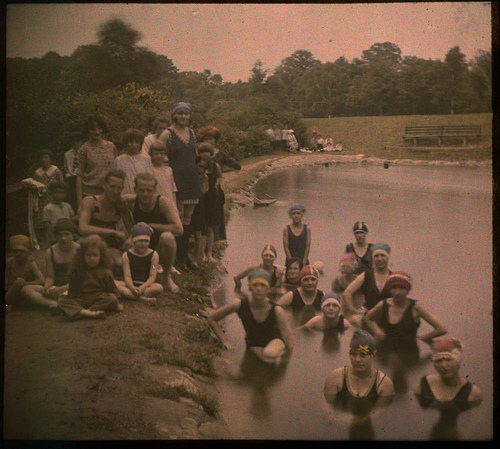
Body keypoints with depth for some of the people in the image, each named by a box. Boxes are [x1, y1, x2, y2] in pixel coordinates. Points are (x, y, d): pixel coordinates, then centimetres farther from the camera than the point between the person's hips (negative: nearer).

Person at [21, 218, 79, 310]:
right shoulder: (50, 252, 5)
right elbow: (50, 276, 5)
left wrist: (62, 289, -22)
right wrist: (47, 286, -19)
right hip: (56, 288, 4)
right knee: (26, 289, -17)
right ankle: (53, 304, -37)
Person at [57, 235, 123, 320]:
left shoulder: (105, 272, 7)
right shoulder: (79, 272, 14)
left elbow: (113, 291, 7)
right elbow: (72, 291, 19)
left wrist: (116, 303, -3)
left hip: (100, 300, -1)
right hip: (82, 301, 2)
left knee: (111, 299, -32)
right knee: (62, 302, -22)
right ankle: (88, 313, -47)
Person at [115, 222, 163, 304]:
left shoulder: (154, 255, 3)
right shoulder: (126, 255, 4)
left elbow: (152, 276, -6)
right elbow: (127, 276, -6)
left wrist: (143, 286, -27)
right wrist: (132, 288, -29)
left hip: (146, 285, -1)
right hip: (132, 285, 1)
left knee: (159, 288, -34)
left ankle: (128, 295, -30)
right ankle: (142, 299, -36)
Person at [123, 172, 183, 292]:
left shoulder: (163, 202, -17)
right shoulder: (131, 201, -8)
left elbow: (178, 229, -26)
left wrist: (150, 226, -22)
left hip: (161, 251, -2)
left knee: (167, 236, -36)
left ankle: (167, 277, -11)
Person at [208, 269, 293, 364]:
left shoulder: (276, 310, -27)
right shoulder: (240, 304, -25)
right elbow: (212, 318, -10)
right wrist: (225, 341, -9)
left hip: (274, 339, -1)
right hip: (254, 344, 2)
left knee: (269, 353, -37)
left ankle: (276, 354, -4)